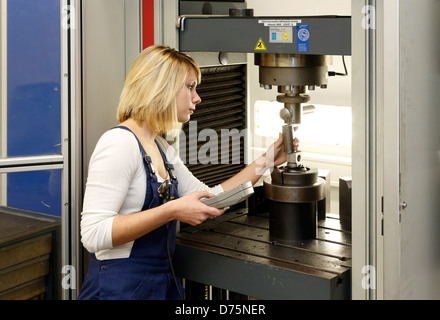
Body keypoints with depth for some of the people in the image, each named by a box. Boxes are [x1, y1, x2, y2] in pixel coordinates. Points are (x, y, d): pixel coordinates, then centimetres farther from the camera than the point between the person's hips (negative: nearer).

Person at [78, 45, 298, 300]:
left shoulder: (161, 148, 12)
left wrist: (266, 161, 12)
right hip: (120, 288, -9)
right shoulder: (120, 143, -17)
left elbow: (208, 198, 15)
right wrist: (172, 211, -28)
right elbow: (93, 234, -25)